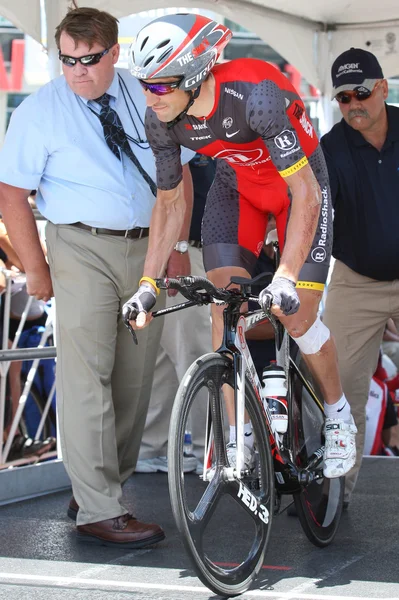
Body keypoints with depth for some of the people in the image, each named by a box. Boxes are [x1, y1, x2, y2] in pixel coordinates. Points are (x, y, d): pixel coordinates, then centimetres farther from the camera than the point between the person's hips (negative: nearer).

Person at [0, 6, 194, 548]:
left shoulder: (146, 100, 8)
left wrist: (177, 246, 5)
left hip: (145, 248, 5)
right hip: (81, 249, -4)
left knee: (134, 378, 7)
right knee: (87, 376, -11)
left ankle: (105, 486, 20)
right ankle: (99, 512, -10)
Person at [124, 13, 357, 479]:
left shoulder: (254, 95, -39)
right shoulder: (160, 120, -21)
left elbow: (305, 193, -38)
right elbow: (169, 202, -7)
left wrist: (286, 277, -46)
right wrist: (149, 284, -13)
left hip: (297, 181, -4)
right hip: (237, 183, 5)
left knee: (297, 317, -7)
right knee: (224, 304, -10)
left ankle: (339, 415, 20)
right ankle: (239, 438, 1)